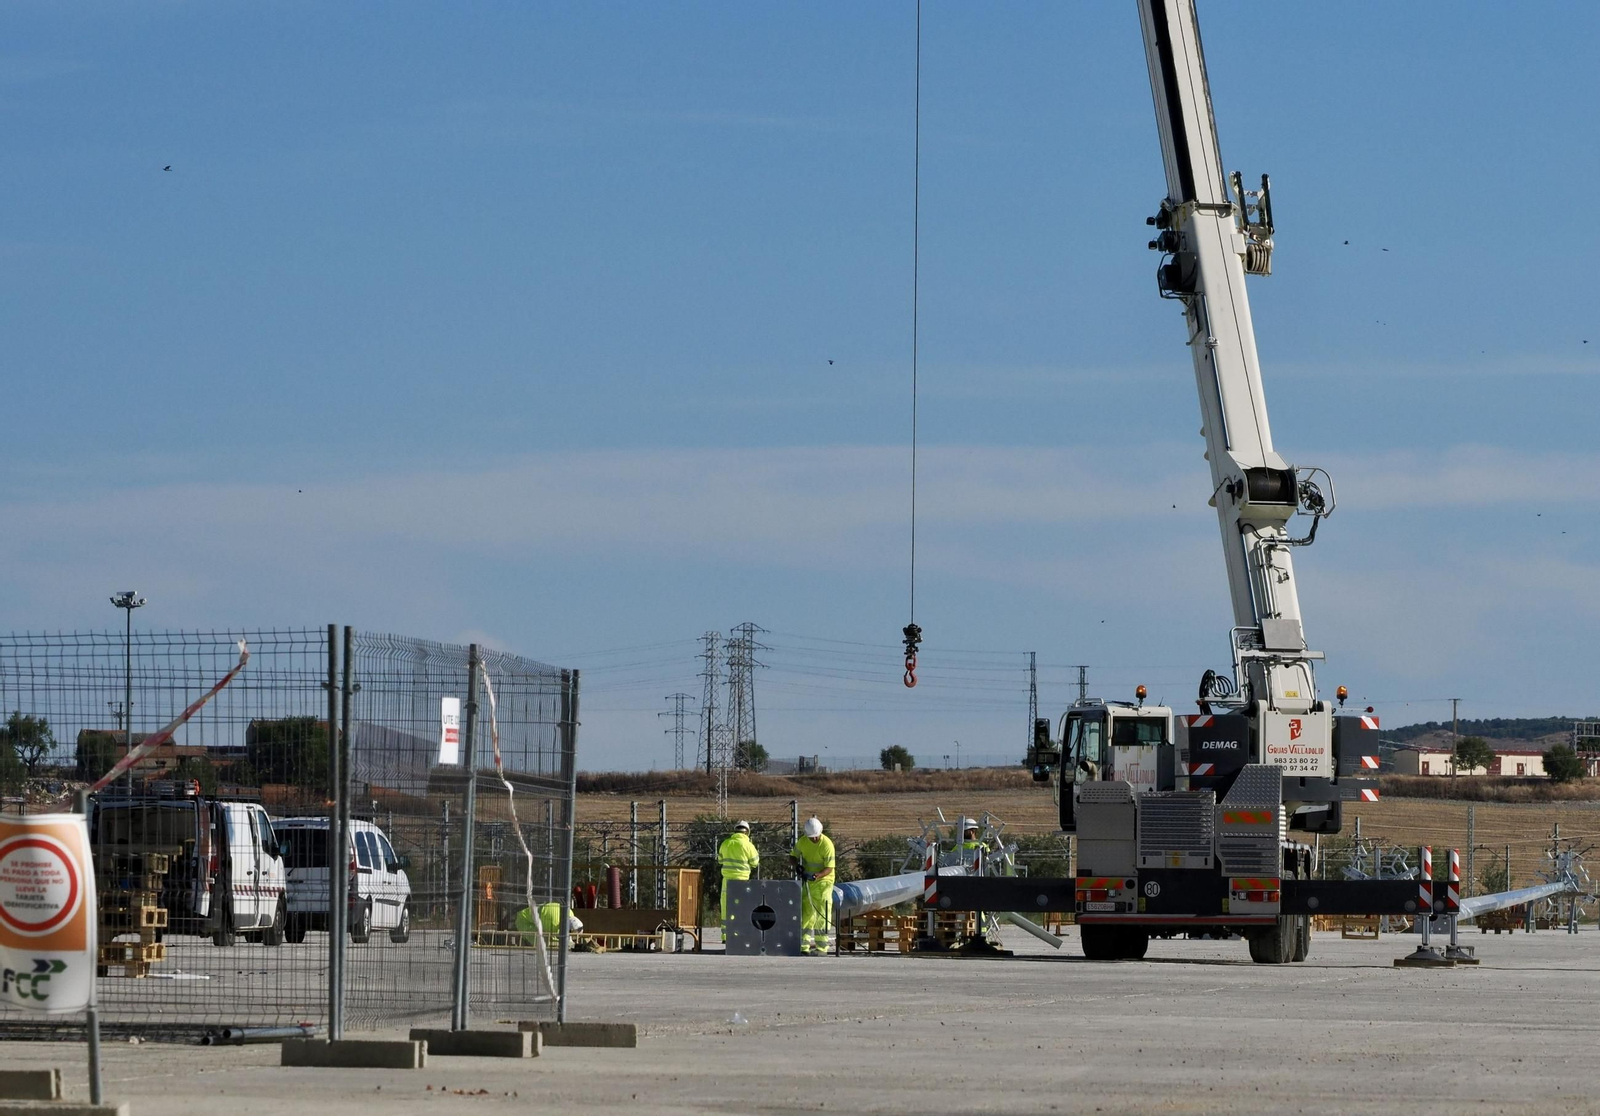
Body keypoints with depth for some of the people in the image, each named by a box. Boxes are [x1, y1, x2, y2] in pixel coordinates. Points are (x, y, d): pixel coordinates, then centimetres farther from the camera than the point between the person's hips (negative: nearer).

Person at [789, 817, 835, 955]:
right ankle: (804, 946, 9)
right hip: (807, 881, 5)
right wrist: (797, 865, -13)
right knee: (806, 913, 5)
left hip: (822, 880, -5)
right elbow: (793, 856, 10)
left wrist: (816, 876, -35)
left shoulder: (827, 844, -19)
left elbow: (829, 868, -18)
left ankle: (821, 947, -9)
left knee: (822, 913, -10)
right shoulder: (802, 842, -4)